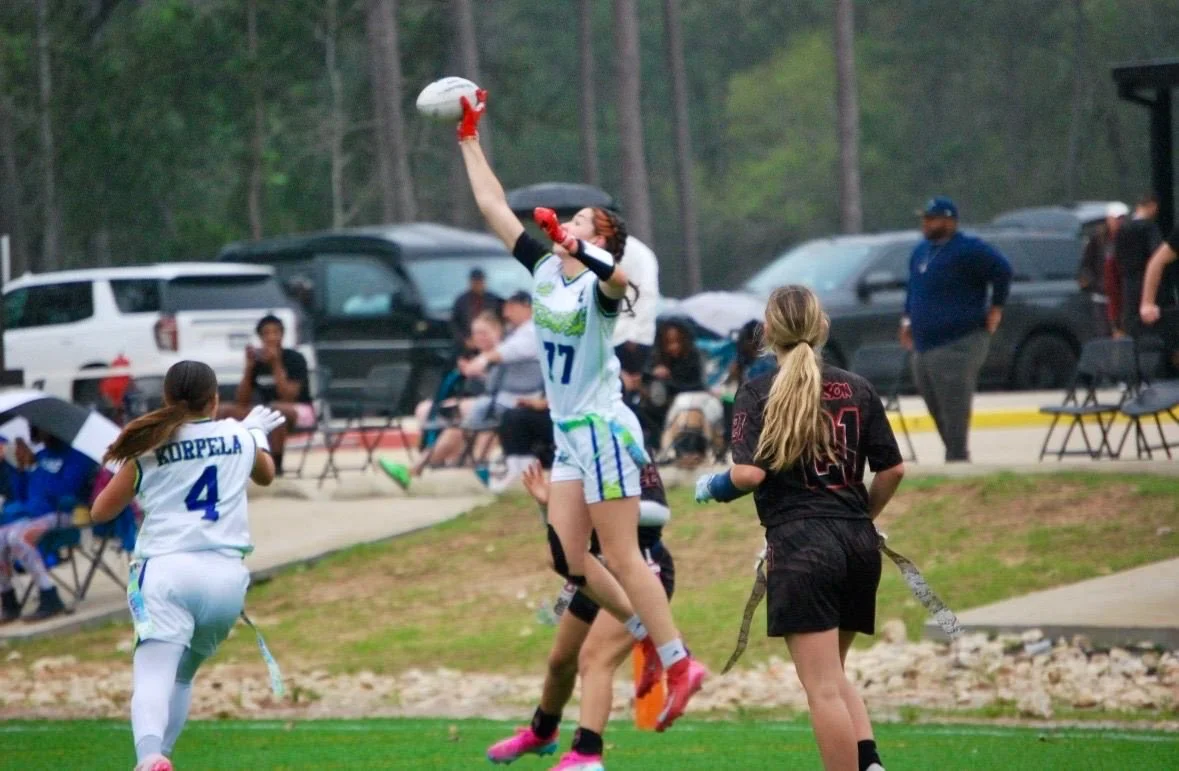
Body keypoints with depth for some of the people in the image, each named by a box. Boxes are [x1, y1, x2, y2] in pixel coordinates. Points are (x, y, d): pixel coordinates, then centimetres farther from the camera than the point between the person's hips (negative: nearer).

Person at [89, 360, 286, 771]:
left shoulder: (148, 449, 6)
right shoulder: (241, 437, 13)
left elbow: (100, 511, 15)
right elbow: (266, 474, 37)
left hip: (165, 569, -3)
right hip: (226, 574, 3)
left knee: (154, 676, -17)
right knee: (181, 675, 23)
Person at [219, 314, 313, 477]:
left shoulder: (294, 359, -13)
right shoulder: (257, 361, -1)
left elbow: (288, 397, -24)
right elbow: (241, 402, -4)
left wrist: (276, 365, -27)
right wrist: (249, 367, -14)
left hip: (300, 410, -5)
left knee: (275, 409, -40)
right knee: (225, 411, -14)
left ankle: (276, 463, -29)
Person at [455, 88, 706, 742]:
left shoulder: (600, 284, -14)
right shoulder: (543, 269, 7)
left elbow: (618, 280, -40)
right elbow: (494, 207, 12)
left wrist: (580, 250, -55)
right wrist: (469, 140, 13)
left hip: (602, 429, -8)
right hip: (569, 435, 8)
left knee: (620, 556, -9)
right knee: (566, 558, 6)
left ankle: (679, 663, -4)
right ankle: (648, 635, 19)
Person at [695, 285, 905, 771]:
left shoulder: (757, 394, -4)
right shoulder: (857, 390, 8)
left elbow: (750, 473, -14)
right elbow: (892, 470, 8)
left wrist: (712, 487, 7)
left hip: (800, 544, -5)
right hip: (859, 545, 5)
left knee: (823, 689, -4)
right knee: (833, 677, 19)